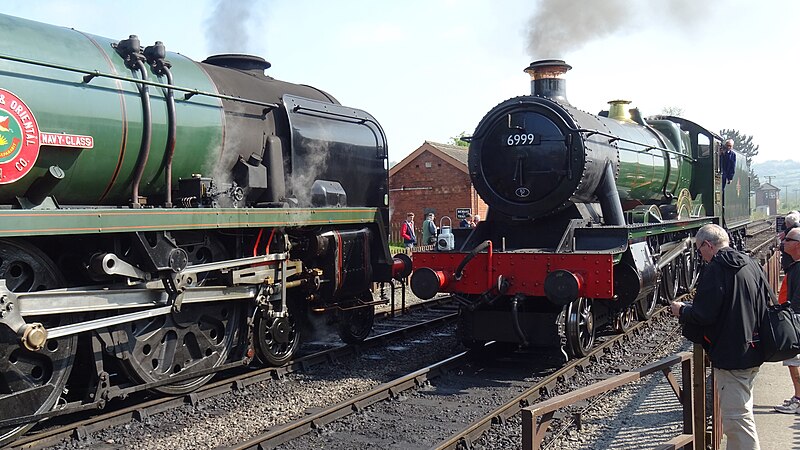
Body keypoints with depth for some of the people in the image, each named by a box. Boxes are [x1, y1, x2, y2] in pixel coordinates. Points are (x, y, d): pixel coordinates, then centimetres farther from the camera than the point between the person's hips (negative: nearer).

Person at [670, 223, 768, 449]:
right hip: (753, 352, 9)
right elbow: (768, 303, 18)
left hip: (730, 355, -9)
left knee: (736, 417, -3)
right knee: (741, 409, 21)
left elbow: (703, 315, -21)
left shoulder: (715, 269, -16)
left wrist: (682, 310, -1)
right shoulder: (751, 264, 9)